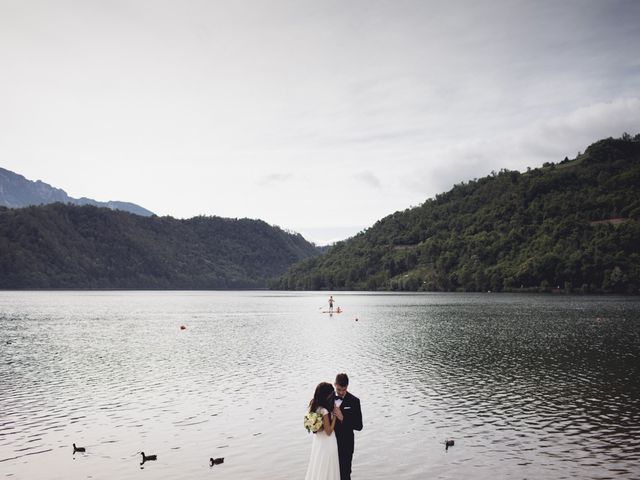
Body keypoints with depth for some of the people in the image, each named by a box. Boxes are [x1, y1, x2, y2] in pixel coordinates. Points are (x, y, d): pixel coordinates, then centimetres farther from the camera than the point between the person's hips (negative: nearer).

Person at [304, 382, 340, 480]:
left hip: (318, 440, 8)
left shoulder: (314, 405, -7)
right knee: (325, 470, 10)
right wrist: (335, 415, -19)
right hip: (327, 443, -8)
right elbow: (329, 431, -22)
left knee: (317, 468, 23)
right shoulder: (324, 411, -31)